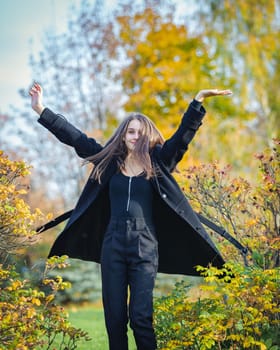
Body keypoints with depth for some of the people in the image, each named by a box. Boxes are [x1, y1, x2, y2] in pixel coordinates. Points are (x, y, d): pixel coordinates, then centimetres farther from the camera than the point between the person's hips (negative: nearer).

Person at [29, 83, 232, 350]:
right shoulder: (109, 160, 10)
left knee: (141, 317, -7)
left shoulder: (157, 163, 6)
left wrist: (199, 100, -11)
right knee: (114, 317, 3)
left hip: (145, 248, -2)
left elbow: (184, 134, -1)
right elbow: (74, 137, 11)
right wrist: (41, 110, 10)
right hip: (112, 247, 2)